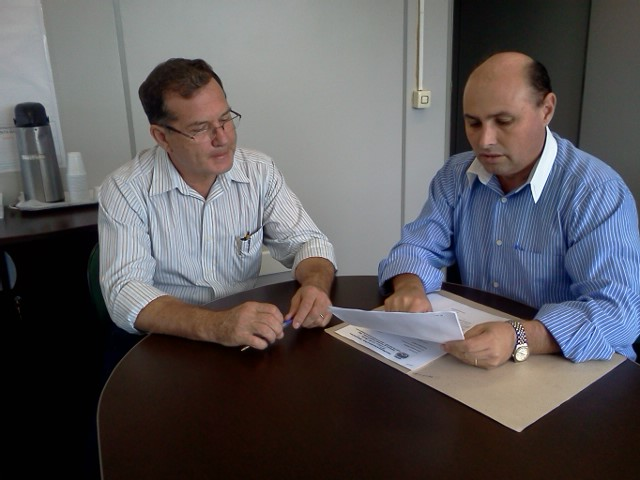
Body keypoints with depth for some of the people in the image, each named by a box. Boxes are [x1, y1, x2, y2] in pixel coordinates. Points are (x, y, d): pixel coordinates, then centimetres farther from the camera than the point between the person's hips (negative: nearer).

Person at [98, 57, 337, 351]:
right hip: (170, 345, -2)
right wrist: (214, 326, -36)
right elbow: (124, 293, -20)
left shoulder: (259, 172, -2)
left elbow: (306, 241, 0)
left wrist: (315, 285, -23)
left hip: (250, 339, 2)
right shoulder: (124, 191, -12)